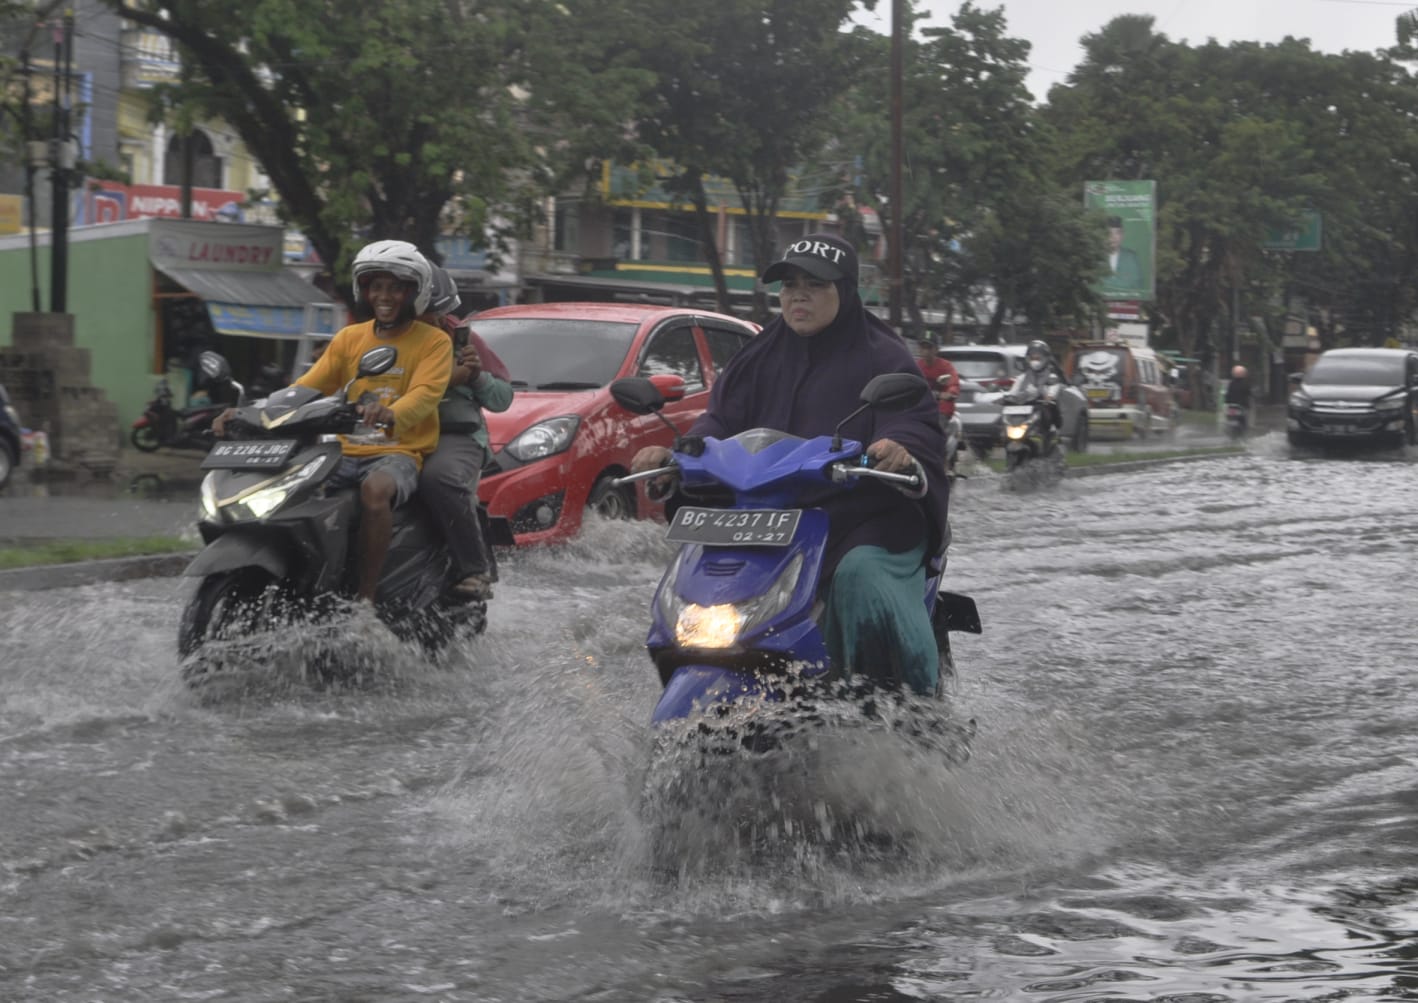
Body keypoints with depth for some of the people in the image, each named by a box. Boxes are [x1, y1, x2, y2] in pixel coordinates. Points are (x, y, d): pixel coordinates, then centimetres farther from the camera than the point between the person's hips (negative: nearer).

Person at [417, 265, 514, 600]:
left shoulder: (459, 337, 16)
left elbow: (503, 397, 18)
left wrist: (477, 375, -2)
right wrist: (448, 378, -11)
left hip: (457, 435, -3)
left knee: (438, 476, -36)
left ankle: (476, 569, -32)